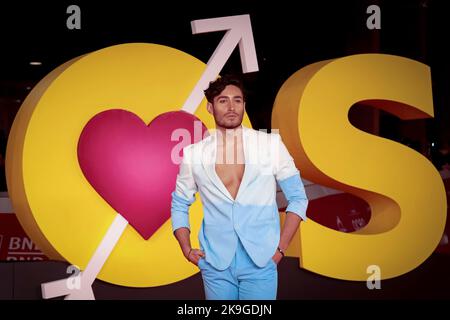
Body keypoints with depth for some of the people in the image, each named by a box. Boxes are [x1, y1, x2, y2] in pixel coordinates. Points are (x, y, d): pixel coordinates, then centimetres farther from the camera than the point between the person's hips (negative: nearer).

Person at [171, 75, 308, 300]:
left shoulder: (271, 145, -1)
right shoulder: (194, 154, 2)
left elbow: (297, 198, 4)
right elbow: (179, 205, 14)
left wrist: (280, 248, -2)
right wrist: (187, 250, 3)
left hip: (261, 263, -1)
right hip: (215, 265, 1)